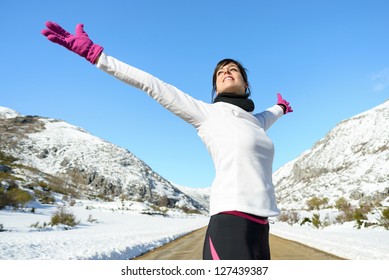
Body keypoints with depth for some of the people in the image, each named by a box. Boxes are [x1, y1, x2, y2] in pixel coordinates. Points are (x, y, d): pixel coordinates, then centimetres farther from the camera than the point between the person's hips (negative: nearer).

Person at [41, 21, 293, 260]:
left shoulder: (255, 121, 20)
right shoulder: (206, 113, 3)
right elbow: (151, 85, 0)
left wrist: (281, 107, 68)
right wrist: (93, 53, 2)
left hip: (260, 228, 8)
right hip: (230, 226, -7)